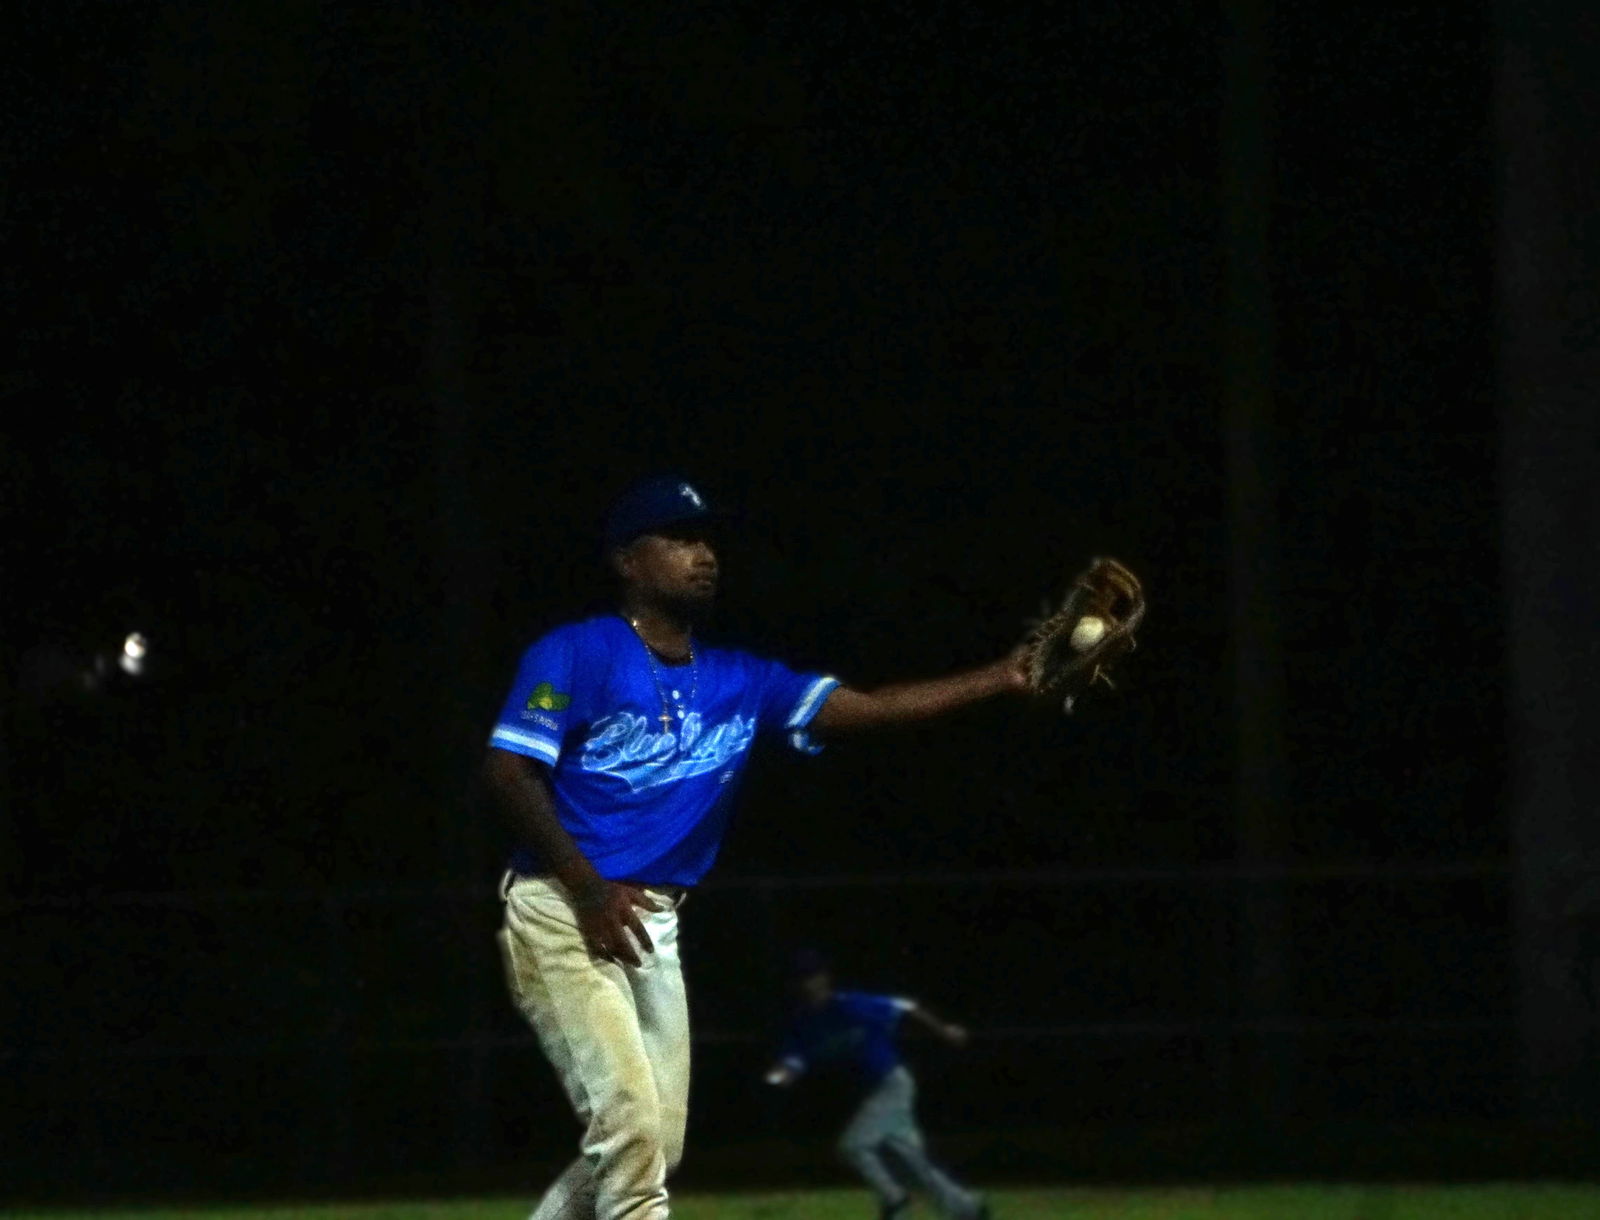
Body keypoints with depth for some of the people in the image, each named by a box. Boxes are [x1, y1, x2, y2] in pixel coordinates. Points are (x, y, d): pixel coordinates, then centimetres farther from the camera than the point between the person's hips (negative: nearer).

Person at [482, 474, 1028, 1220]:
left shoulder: (739, 682, 13)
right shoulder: (576, 655, -5)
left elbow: (868, 707, 5)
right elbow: (508, 772, -13)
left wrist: (1002, 679, -6)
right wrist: (589, 886, -23)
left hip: (651, 927, 7)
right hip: (561, 911, -7)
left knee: (657, 1146, 7)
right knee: (630, 1122, -18)